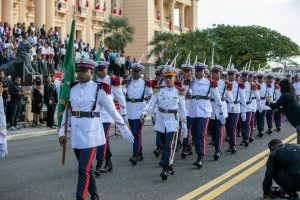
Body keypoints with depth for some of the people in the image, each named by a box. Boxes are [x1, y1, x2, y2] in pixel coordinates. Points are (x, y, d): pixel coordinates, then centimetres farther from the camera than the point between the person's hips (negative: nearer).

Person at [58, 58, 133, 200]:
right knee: (87, 168, 17)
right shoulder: (72, 89, 7)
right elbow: (67, 112, 14)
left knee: (83, 169, -12)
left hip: (90, 133, -6)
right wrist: (62, 132, 10)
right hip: (75, 133, 6)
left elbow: (113, 111, -4)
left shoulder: (99, 89, -8)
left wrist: (125, 130, 0)